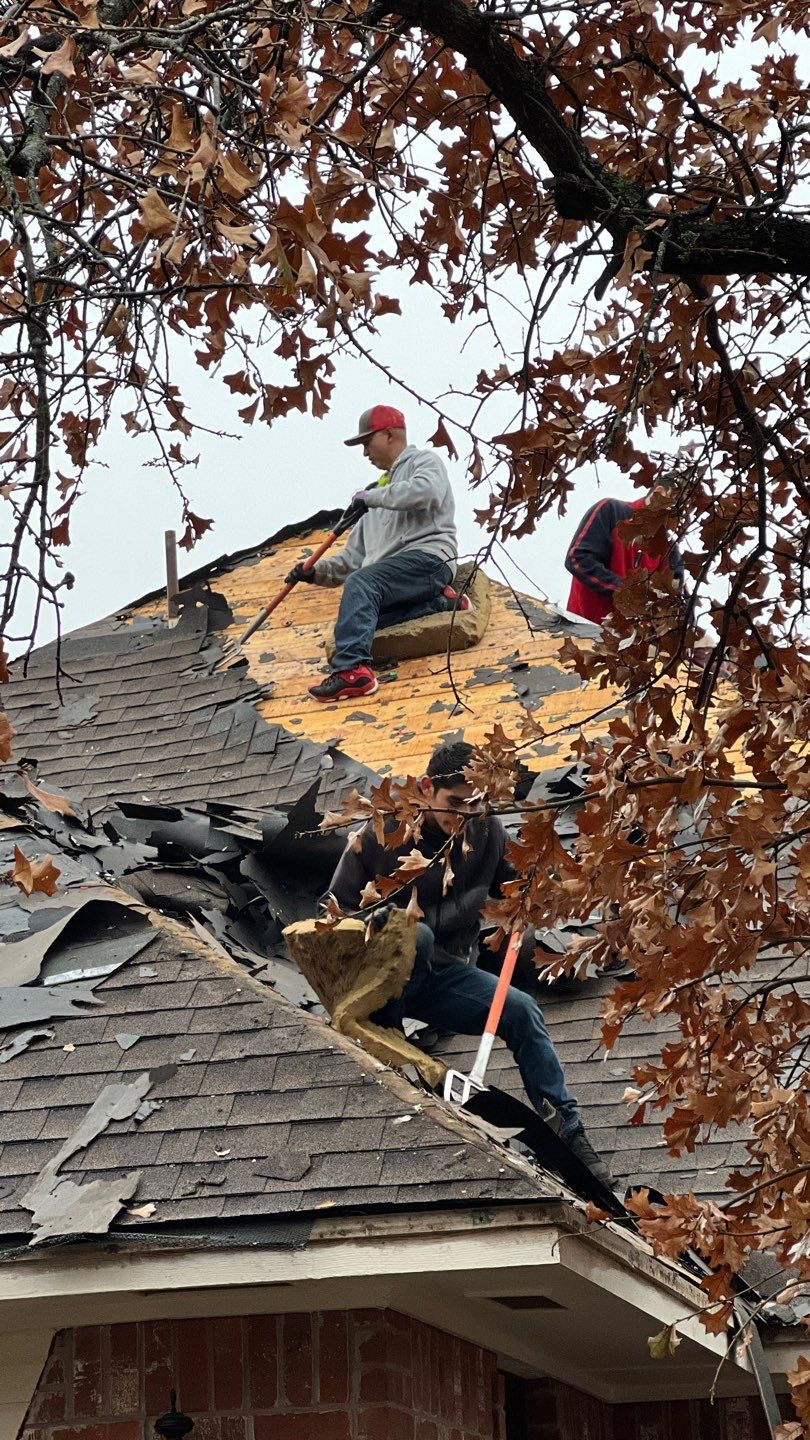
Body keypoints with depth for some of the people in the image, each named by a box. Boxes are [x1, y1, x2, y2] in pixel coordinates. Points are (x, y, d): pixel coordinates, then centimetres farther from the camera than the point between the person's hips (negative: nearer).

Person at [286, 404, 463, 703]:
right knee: (359, 614, -23)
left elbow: (425, 490, -16)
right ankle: (438, 603, -15)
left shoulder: (424, 461, 13)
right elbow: (353, 557, 30)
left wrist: (372, 497, -6)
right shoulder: (382, 488, 36)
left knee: (361, 583, -33)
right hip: (390, 571, 8)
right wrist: (315, 572, 15)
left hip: (429, 557, -8)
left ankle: (351, 669, -51)